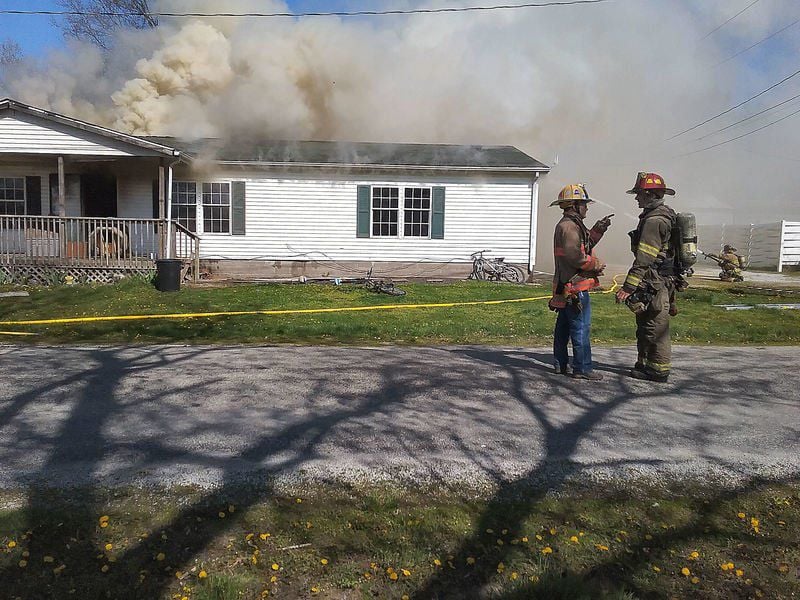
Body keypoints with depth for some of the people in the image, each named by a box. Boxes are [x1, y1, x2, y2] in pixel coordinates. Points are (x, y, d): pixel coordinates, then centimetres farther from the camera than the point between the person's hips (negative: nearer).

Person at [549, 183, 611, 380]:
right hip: (575, 287, -11)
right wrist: (596, 265, -12)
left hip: (566, 288, 11)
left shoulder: (568, 225, 19)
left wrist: (597, 230, 16)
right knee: (581, 328, -6)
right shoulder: (569, 226, -16)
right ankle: (582, 368, -2)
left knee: (563, 327, 14)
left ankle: (561, 364, 22)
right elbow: (575, 256, -24)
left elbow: (584, 245, 25)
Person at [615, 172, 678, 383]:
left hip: (655, 284, -11)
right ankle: (644, 365, 27)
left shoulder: (654, 220, -17)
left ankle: (659, 371, 5)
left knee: (656, 327, -3)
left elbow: (644, 259, -23)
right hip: (662, 281, 11)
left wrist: (628, 286, -24)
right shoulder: (665, 216, 17)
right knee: (645, 325, 17)